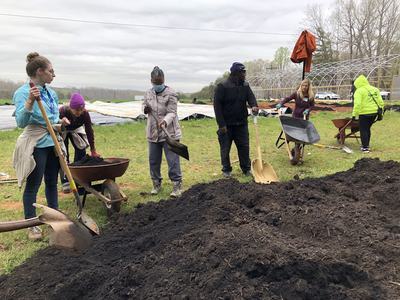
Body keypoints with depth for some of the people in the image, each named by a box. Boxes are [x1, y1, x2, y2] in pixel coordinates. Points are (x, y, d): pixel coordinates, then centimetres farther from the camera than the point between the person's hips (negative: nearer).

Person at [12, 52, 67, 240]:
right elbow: (21, 122, -21)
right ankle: (32, 225, 14)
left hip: (52, 143, 7)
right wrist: (30, 101, -34)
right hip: (36, 145, -7)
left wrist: (61, 121, 1)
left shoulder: (50, 92, 9)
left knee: (52, 183, 16)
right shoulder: (22, 92, -12)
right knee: (32, 186, 2)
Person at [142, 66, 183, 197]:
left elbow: (172, 112, -17)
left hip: (169, 132, -5)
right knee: (153, 160, 12)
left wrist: (165, 121, -36)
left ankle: (177, 185, 4)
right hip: (153, 133, 6)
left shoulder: (170, 94, -11)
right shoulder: (148, 93, 7)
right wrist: (145, 109, -2)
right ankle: (156, 184, 27)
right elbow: (144, 105, 22)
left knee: (173, 160, -5)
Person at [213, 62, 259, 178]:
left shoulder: (245, 85, 7)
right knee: (225, 148, 6)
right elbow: (217, 106, -13)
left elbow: (250, 96, -4)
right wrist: (221, 124, -17)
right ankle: (226, 170, 21)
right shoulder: (222, 86, -11)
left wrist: (254, 105, -30)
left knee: (244, 147, 8)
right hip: (227, 124, -4)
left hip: (241, 123, 5)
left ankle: (246, 169, 21)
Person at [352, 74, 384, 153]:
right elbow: (380, 102, 11)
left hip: (364, 113, -7)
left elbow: (357, 104, -20)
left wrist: (354, 114, -17)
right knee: (367, 129, 21)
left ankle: (365, 147, 3)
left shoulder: (359, 91, -8)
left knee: (363, 130, 3)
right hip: (374, 112, 7)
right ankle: (366, 145, 28)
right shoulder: (375, 89, 14)